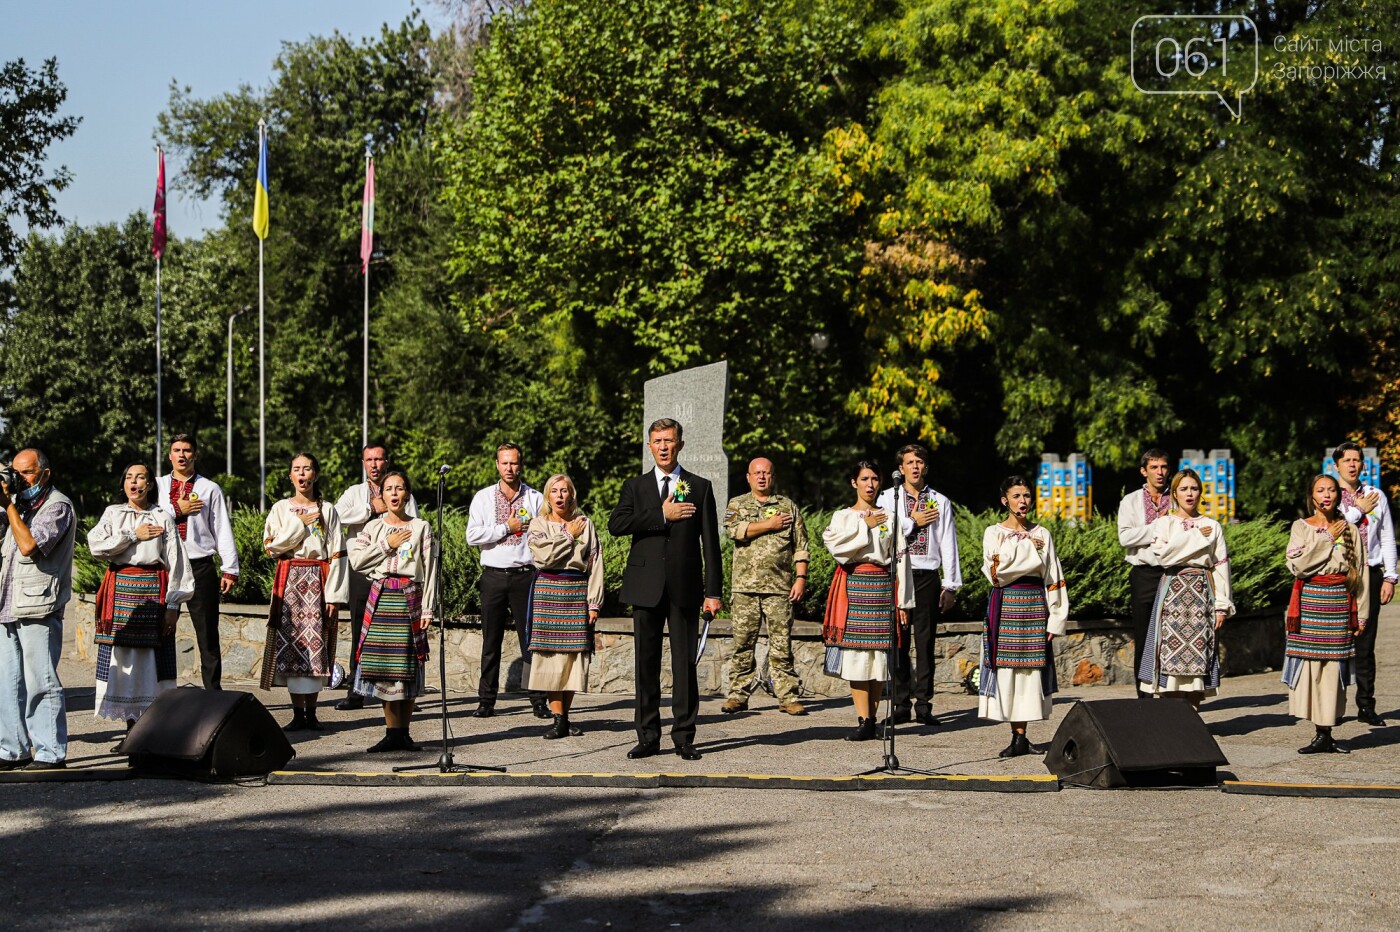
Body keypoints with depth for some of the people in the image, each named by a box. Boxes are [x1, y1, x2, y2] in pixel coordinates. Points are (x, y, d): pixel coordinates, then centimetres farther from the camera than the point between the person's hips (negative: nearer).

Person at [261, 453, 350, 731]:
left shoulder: (327, 510, 7)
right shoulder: (281, 508, 9)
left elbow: (337, 554, 2)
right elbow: (271, 545, -3)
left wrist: (335, 594, -7)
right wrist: (300, 524, -7)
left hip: (318, 580, 0)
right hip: (290, 580, 1)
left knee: (315, 642, -3)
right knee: (291, 641, -5)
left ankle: (311, 712, 3)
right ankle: (298, 712, -1)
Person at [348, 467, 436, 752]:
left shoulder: (421, 528, 5)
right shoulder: (373, 528, 10)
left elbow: (430, 570, 2)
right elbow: (356, 560, 1)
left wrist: (428, 609, -4)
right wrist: (386, 545, -5)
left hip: (410, 596, -1)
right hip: (381, 596, 1)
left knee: (409, 664, -2)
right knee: (383, 663, -2)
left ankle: (403, 732, 5)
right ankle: (392, 732, 4)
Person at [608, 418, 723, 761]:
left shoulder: (700, 487, 8)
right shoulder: (636, 486, 11)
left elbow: (710, 541, 4)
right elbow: (616, 524, -7)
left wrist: (713, 591, -1)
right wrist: (661, 515, -12)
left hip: (684, 588, -1)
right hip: (646, 587, 1)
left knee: (685, 663, -1)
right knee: (646, 663, 3)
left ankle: (684, 737, 6)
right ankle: (648, 737, 9)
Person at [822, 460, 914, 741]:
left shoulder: (889, 517, 13)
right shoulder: (843, 516, 11)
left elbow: (900, 560, 9)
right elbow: (836, 546, -9)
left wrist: (903, 602, 3)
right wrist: (864, 525, -6)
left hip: (882, 587, 1)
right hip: (853, 586, -1)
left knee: (879, 651, -2)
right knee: (856, 649, -8)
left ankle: (871, 719, 3)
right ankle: (864, 721, -9)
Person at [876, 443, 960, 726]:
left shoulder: (940, 502, 10)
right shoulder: (888, 498, 9)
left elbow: (948, 544, 7)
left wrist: (951, 585, 3)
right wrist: (913, 521, -6)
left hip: (927, 577, 0)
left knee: (925, 641, 0)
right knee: (898, 641, 0)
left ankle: (924, 705, 4)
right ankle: (901, 705, 5)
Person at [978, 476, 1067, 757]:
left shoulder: (1042, 534, 11)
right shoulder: (994, 533, 5)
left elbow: (1053, 578, 10)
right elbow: (996, 572, -10)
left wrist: (1055, 618, 2)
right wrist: (1027, 547, -4)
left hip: (1034, 604, 2)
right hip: (1005, 604, -1)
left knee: (1030, 667, -3)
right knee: (1006, 667, -6)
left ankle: (1021, 736, 0)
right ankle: (1018, 736, -2)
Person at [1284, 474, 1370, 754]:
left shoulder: (1350, 530, 10)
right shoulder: (1301, 527, 6)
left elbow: (1361, 572, 10)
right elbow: (1298, 564, -9)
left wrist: (1361, 614, 5)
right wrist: (1328, 539, -7)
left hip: (1339, 603, 1)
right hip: (1310, 602, -1)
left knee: (1334, 664, -2)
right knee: (1310, 662, -6)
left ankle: (1326, 735, 1)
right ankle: (1321, 735, -1)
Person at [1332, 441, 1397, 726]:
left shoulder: (1376, 497, 11)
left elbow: (1388, 539, 10)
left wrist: (1389, 577, 3)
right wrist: (1358, 510, -7)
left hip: (1370, 574, 2)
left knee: (1366, 643, 5)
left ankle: (1366, 707, 10)